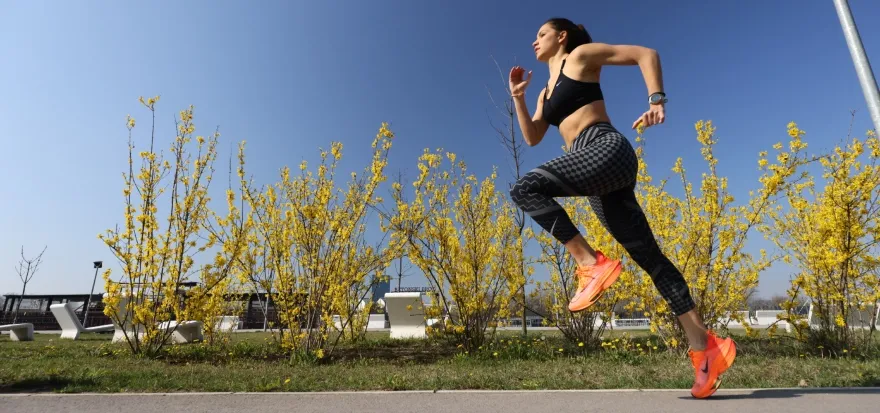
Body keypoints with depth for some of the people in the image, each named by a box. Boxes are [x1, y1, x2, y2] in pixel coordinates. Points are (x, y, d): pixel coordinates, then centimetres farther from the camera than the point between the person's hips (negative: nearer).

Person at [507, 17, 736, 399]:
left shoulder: (582, 55, 11)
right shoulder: (547, 91, 30)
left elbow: (646, 54, 7)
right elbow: (532, 138, 21)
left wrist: (656, 100, -7)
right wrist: (518, 96, 15)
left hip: (608, 149, -8)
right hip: (596, 170, 8)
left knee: (525, 189, -24)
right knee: (647, 254, 2)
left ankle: (591, 264, -22)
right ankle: (704, 344, 7)